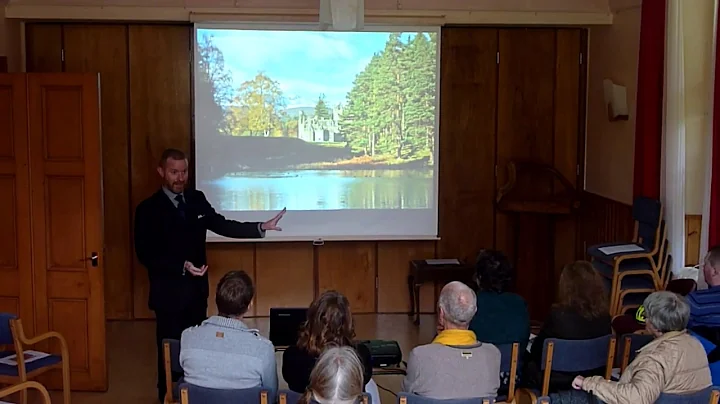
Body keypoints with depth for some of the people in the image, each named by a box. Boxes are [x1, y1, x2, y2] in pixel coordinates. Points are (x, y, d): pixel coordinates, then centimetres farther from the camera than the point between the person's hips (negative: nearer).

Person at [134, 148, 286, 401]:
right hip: (170, 292, -5)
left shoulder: (197, 199, 4)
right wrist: (182, 266, -24)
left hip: (197, 288, 5)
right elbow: (145, 255, -14)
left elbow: (222, 225, 3)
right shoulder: (148, 209, -11)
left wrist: (261, 228, -8)